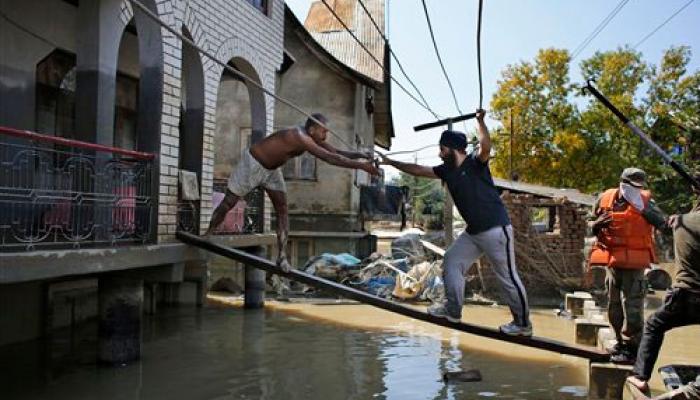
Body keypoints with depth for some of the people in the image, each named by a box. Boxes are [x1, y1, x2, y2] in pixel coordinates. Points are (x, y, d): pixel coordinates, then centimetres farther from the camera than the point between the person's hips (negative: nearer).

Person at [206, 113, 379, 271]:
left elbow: (337, 152, -3)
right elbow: (330, 158, -42)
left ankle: (282, 256, -2)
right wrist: (361, 166, -42)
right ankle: (207, 236, 25)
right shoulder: (299, 137, -36)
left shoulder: (311, 137, -9)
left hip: (272, 169, 8)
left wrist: (360, 154, -18)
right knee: (228, 202, 6)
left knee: (282, 209, -2)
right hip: (252, 164, -8)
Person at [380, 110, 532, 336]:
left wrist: (480, 121, -32)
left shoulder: (475, 162, -13)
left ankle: (523, 325, 9)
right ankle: (453, 310, 27)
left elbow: (485, 147, -35)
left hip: (496, 229, -9)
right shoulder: (447, 170, 9)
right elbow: (418, 170, 16)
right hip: (473, 231, 9)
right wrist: (391, 162, 17)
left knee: (508, 277, -2)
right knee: (452, 262, 15)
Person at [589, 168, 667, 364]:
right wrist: (598, 224, -8)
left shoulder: (644, 200, -6)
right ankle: (621, 342, 29)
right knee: (613, 305, 14)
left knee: (632, 306, -6)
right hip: (612, 261, 5)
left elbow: (662, 223, -20)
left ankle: (631, 349, 2)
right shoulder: (605, 199, 1)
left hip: (634, 261, -4)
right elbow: (594, 227, 14)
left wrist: (643, 208, -25)